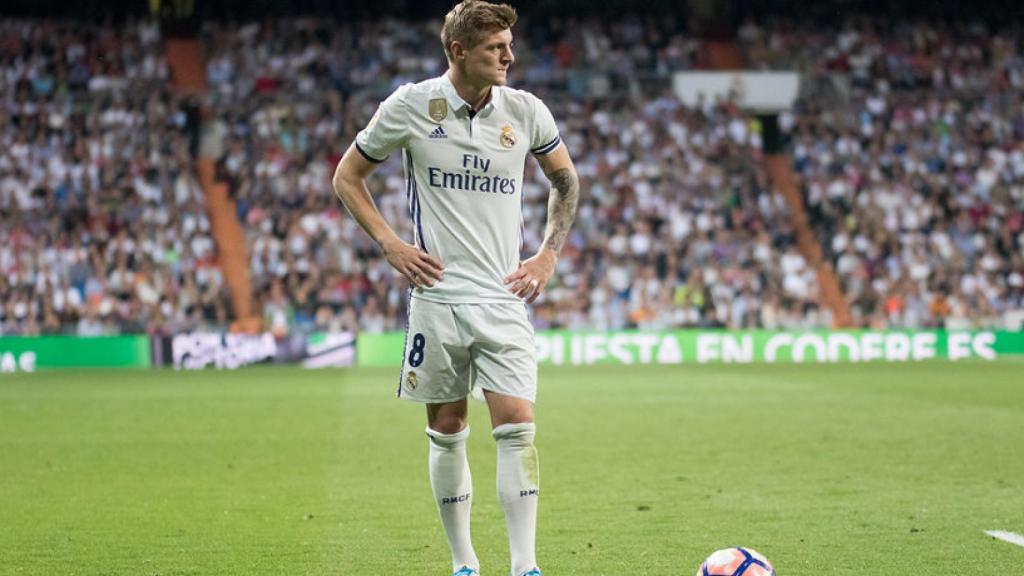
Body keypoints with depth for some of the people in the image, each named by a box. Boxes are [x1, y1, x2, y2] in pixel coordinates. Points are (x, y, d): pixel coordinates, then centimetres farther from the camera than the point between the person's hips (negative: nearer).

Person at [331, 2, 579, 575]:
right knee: (447, 431, 5)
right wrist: (390, 243, -3)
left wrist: (549, 255, 7)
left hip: (504, 297, 1)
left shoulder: (526, 111, 0)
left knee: (517, 426, -11)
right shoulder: (410, 106, -4)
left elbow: (566, 180, 18)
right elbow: (348, 176, 7)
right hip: (437, 296, -1)